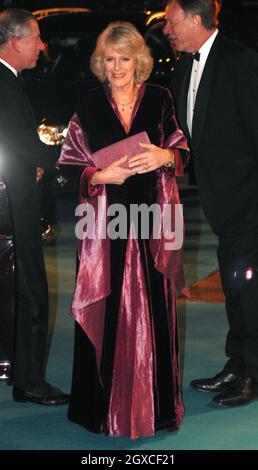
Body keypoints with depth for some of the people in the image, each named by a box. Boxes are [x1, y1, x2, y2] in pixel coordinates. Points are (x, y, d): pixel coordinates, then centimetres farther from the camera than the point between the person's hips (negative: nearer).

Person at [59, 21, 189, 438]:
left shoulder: (160, 99, 5)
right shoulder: (89, 106, 3)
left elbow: (183, 151, 8)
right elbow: (69, 165, 4)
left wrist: (165, 157, -13)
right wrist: (100, 176, -13)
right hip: (105, 222, -1)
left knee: (154, 309, 3)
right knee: (106, 310, -1)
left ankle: (155, 401, 16)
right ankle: (105, 403, 11)